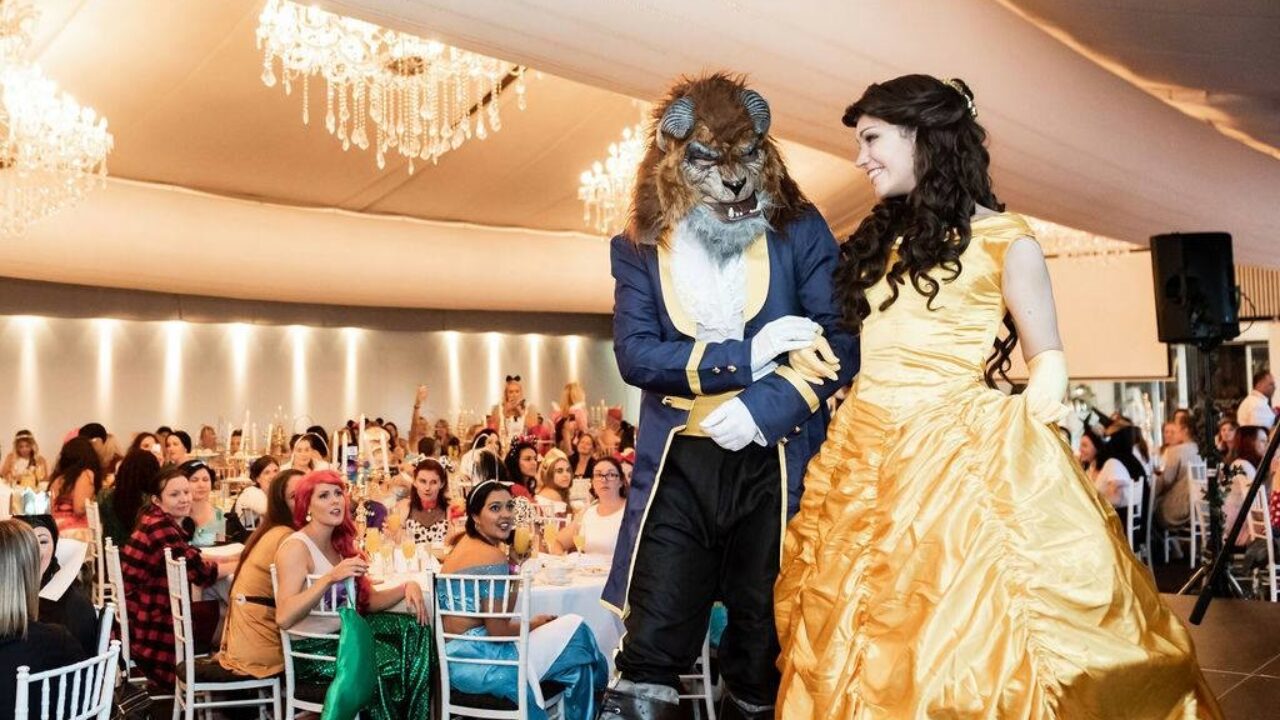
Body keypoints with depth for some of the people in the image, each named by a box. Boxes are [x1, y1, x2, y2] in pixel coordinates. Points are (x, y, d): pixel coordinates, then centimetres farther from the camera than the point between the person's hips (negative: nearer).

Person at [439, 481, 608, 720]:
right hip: (479, 662, -9)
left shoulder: (465, 544, 12)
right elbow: (498, 630, -18)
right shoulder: (492, 557, -17)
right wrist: (534, 624, -1)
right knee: (575, 629, 1)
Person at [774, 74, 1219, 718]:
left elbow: (1046, 361, -1)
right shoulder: (875, 240, 16)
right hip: (861, 456, 6)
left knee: (963, 635, -3)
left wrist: (1025, 441, -14)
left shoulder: (1001, 239, -1)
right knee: (860, 645, 9)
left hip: (953, 455, -5)